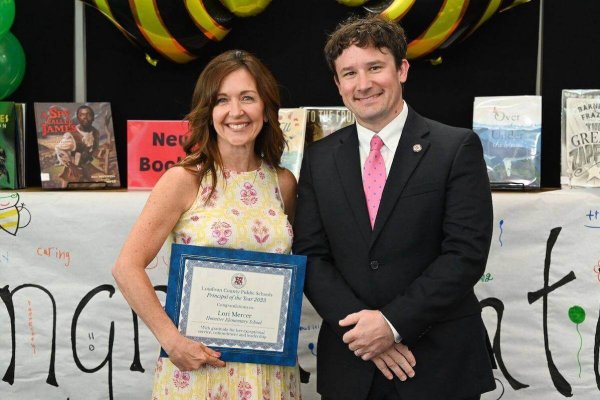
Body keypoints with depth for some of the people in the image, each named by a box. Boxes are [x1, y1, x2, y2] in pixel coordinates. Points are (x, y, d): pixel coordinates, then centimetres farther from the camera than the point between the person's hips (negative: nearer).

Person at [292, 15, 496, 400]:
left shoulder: (457, 148, -4)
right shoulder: (320, 159, 6)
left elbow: (466, 253, -10)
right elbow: (310, 256, 2)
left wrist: (392, 322, -15)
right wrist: (362, 325, -11)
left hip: (441, 364, -2)